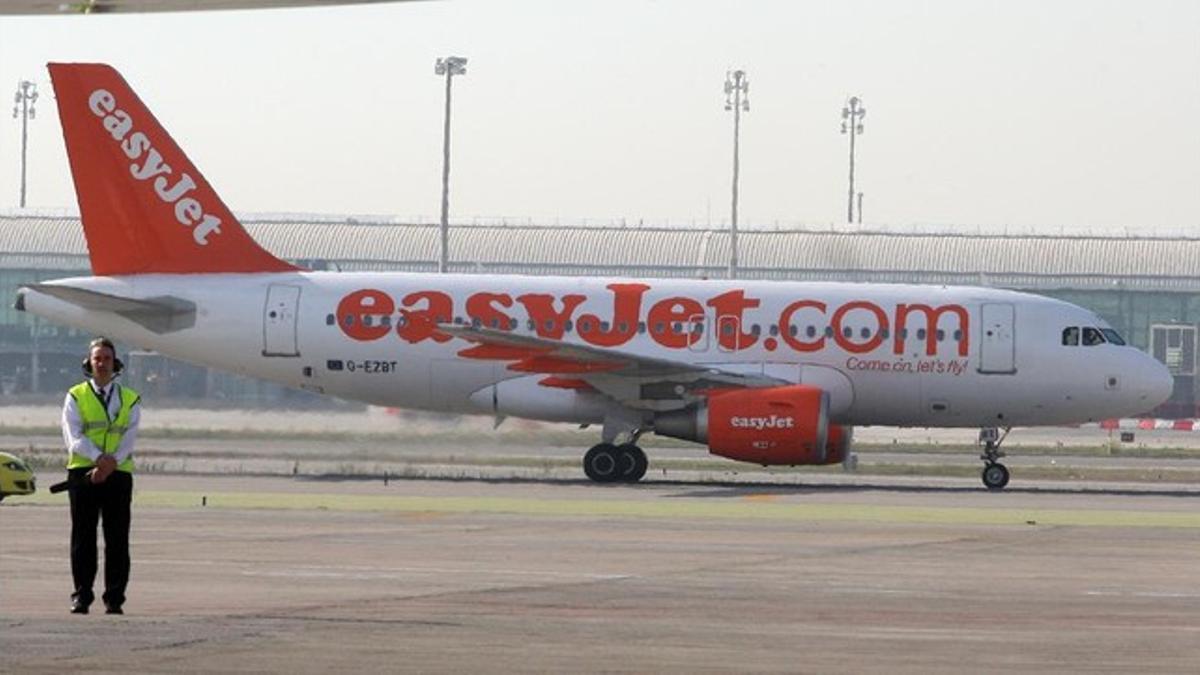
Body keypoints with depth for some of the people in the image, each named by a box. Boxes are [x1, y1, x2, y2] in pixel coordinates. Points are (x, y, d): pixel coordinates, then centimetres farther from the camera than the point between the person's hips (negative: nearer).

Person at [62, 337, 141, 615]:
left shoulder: (130, 399, 12)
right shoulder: (76, 397, 9)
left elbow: (129, 438, 1)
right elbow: (74, 436, -4)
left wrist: (111, 463, -16)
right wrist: (98, 458, -20)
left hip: (118, 474, 1)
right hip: (82, 472, -1)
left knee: (117, 538, -1)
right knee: (83, 537, -1)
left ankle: (114, 599, 1)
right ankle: (82, 595, 3)